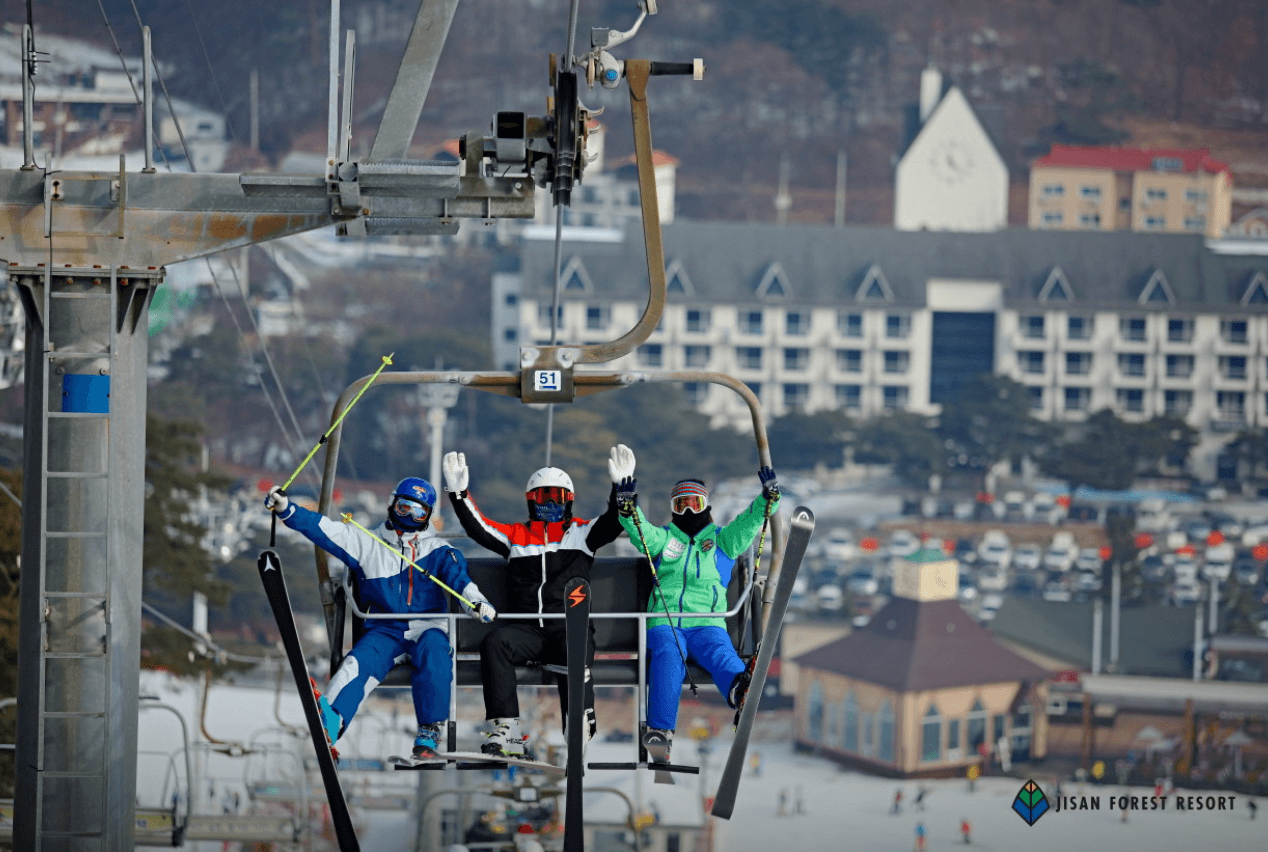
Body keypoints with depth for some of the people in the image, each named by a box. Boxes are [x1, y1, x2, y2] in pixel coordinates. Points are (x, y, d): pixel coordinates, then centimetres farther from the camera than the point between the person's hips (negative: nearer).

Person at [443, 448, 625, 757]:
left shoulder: (581, 533, 16)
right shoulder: (516, 536, 21)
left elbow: (614, 523, 3)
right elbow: (478, 529, 12)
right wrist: (458, 493, 2)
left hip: (569, 625, -2)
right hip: (525, 626, 2)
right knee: (494, 644, -29)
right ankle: (506, 734, -34)